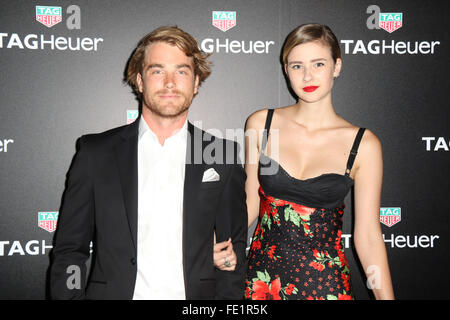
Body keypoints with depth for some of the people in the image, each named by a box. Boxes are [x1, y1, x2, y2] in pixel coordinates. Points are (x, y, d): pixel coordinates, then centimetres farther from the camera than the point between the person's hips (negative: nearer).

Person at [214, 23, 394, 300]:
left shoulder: (363, 144, -9)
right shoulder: (261, 124, -4)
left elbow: (368, 235, -6)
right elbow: (251, 202, 4)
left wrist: (386, 296, -8)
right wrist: (227, 246, -11)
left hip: (325, 282, -1)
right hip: (261, 277, 2)